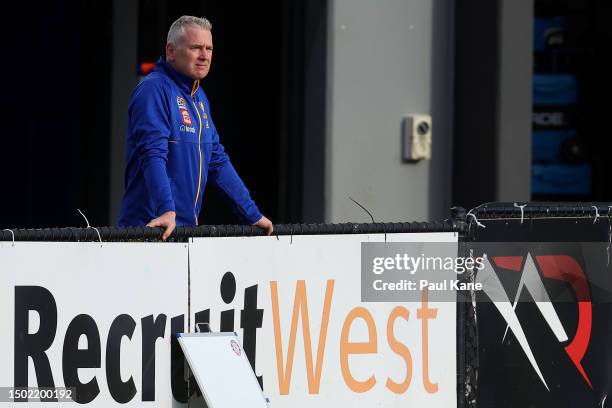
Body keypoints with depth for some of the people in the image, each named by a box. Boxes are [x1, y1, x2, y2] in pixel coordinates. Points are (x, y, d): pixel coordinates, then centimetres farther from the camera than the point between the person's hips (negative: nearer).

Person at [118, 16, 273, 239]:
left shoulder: (199, 96, 18)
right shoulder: (153, 89, -11)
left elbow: (217, 160, 23)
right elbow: (153, 154, -23)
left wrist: (253, 215, 21)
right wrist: (167, 211, -34)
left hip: (187, 226, 8)